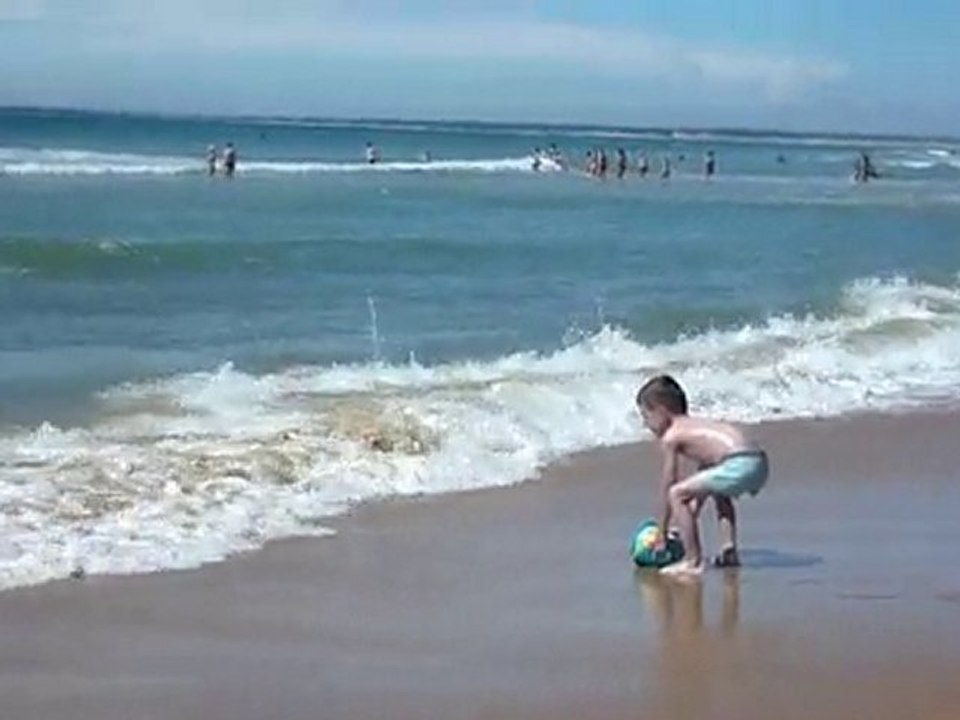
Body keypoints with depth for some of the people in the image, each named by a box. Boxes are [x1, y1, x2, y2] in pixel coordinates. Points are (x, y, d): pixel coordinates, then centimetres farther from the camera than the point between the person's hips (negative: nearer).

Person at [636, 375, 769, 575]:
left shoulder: (671, 436, 5)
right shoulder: (696, 426, 30)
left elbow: (666, 489, 8)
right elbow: (701, 484, 35)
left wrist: (662, 532, 16)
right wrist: (691, 516, 39)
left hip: (739, 464, -9)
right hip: (760, 463, 9)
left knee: (677, 493, -3)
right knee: (720, 492, 38)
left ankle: (693, 561, -3)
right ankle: (729, 550, 31)